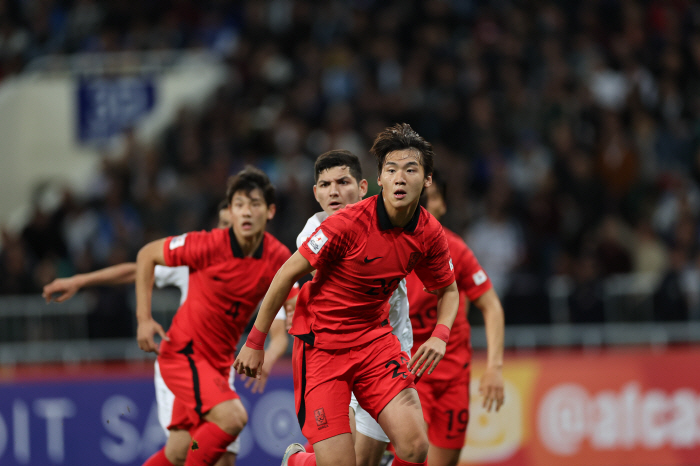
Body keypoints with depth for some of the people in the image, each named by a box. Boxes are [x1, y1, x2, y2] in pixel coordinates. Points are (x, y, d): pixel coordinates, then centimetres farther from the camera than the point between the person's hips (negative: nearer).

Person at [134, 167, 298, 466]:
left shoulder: (278, 257, -7)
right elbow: (147, 255, -7)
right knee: (232, 417, -27)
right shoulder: (209, 245, -20)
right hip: (182, 353, -6)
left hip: (218, 362, 6)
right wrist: (144, 318, -12)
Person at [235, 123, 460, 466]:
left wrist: (440, 335, -8)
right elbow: (288, 274, -12)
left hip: (375, 340, 4)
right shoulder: (348, 223, -21)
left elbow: (447, 290, 13)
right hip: (320, 344, -4)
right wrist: (254, 343, -8)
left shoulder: (430, 234, -5)